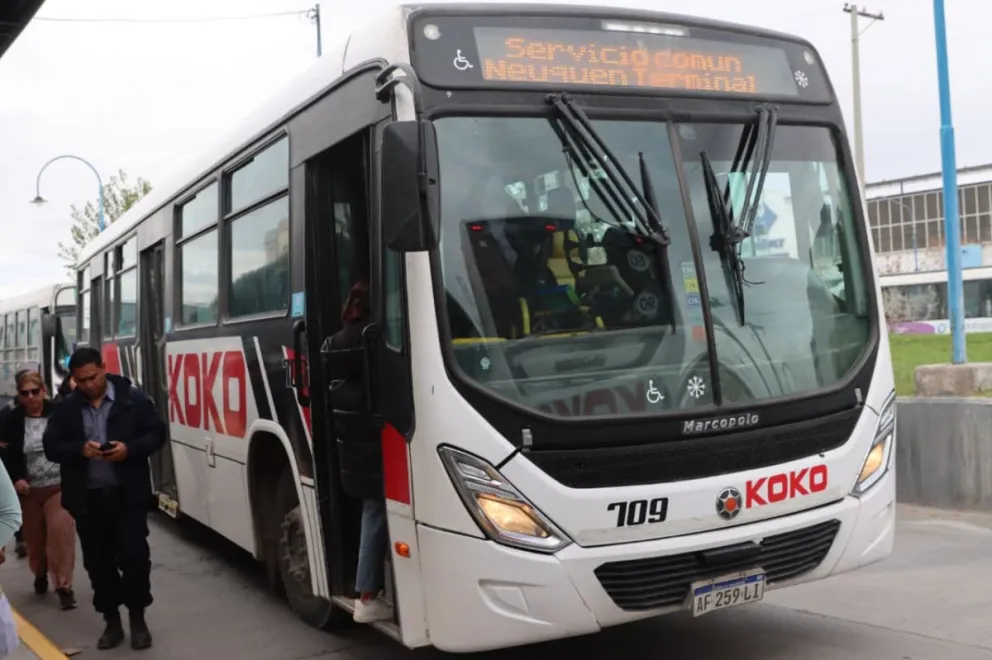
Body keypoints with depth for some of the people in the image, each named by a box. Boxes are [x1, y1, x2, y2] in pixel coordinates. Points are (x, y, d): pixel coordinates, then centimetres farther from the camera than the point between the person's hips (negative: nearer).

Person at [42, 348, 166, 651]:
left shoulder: (132, 398, -3)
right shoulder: (66, 408, 4)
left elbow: (156, 434, -1)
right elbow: (51, 447, 1)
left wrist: (129, 449, -18)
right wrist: (80, 449, -18)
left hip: (128, 495, -2)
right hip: (88, 498, 3)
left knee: (134, 557, -3)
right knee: (98, 563, 9)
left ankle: (137, 618, 14)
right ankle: (112, 621, 23)